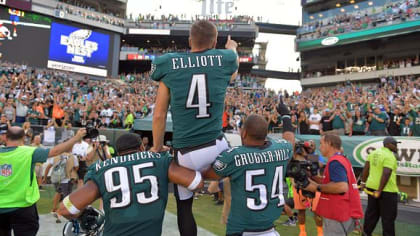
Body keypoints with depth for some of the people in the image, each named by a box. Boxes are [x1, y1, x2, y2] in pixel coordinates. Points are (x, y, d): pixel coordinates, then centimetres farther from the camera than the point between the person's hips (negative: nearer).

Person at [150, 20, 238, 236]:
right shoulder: (224, 60, 0)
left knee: (184, 206, 19)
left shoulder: (169, 65, -2)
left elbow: (159, 116, 0)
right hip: (216, 147, 1)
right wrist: (232, 48, 50)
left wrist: (157, 148, 15)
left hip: (186, 154, -1)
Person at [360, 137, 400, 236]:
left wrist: (363, 182, 14)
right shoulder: (390, 156, -16)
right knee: (388, 217, 5)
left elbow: (366, 168, 9)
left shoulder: (374, 153, 8)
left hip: (371, 187, 8)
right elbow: (386, 174, -24)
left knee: (371, 213, 18)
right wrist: (379, 191, -22)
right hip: (387, 190, -8)